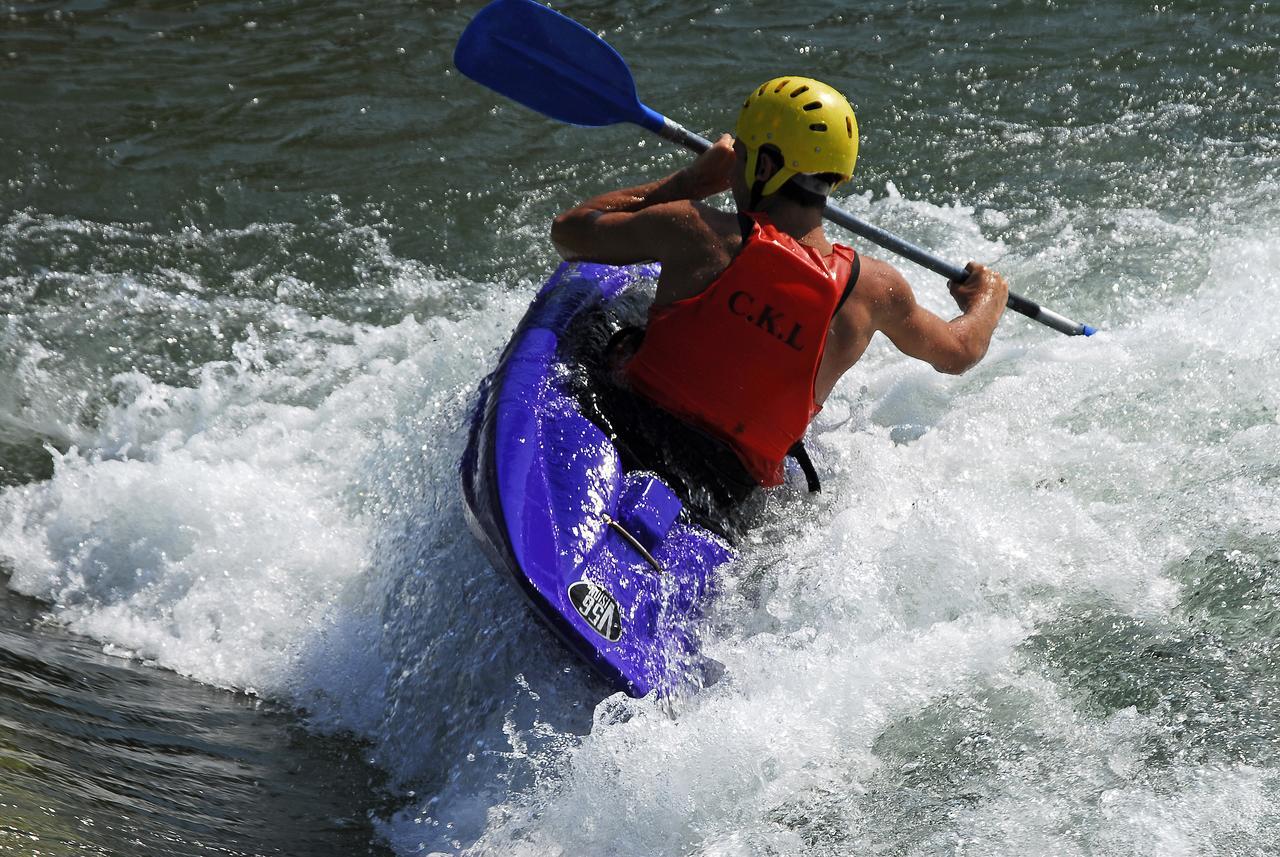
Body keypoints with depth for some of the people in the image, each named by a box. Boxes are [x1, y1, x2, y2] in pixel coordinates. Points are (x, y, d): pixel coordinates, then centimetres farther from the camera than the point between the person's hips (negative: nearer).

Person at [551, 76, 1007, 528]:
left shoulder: (696, 232, -15)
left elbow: (568, 231, 4)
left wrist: (691, 180, 12)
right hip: (734, 503, 3)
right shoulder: (875, 288, -6)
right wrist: (988, 297, 39)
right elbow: (960, 352, 16)